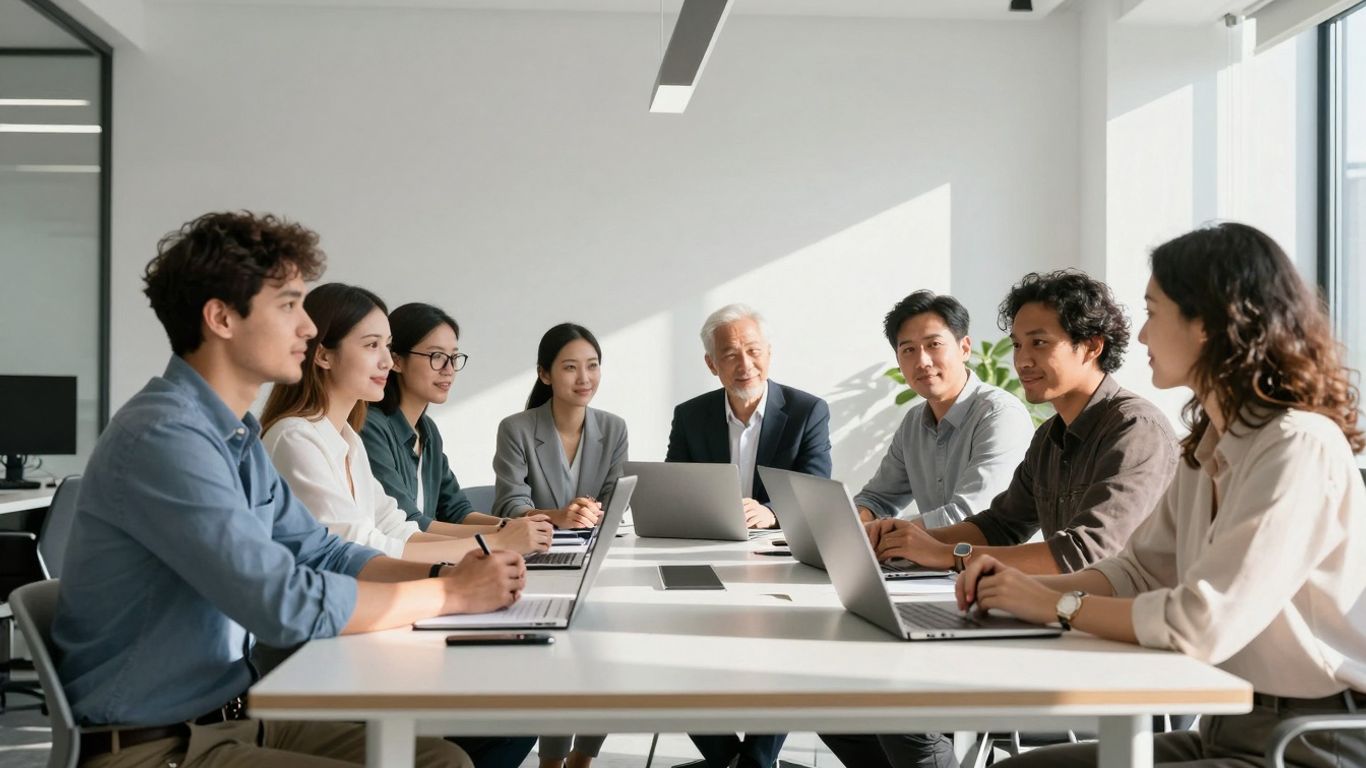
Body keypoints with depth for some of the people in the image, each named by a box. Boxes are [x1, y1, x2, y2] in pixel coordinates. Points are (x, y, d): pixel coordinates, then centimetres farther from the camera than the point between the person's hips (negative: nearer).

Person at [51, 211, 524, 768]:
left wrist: (442, 572, -4)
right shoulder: (162, 436, -22)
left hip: (235, 716, 9)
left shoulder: (237, 436, 9)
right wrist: (450, 593, -17)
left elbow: (320, 553, 13)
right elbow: (287, 604, -28)